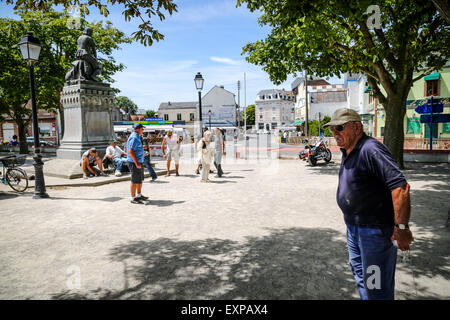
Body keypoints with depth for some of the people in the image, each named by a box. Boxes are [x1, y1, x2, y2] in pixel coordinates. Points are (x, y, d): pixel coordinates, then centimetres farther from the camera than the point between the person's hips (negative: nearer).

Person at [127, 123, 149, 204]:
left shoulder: (137, 137, 15)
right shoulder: (134, 138, -18)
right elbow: (130, 151, -25)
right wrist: (136, 163, -26)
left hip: (139, 162, 11)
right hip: (134, 162, -11)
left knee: (140, 179, 19)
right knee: (135, 181, -4)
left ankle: (139, 195, 32)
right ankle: (133, 198, 5)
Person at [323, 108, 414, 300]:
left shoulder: (371, 149, -24)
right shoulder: (348, 151, 8)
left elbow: (400, 186, -30)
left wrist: (401, 227, -30)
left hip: (375, 229, -10)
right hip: (353, 227, 10)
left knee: (376, 288, 2)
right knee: (359, 273, 26)